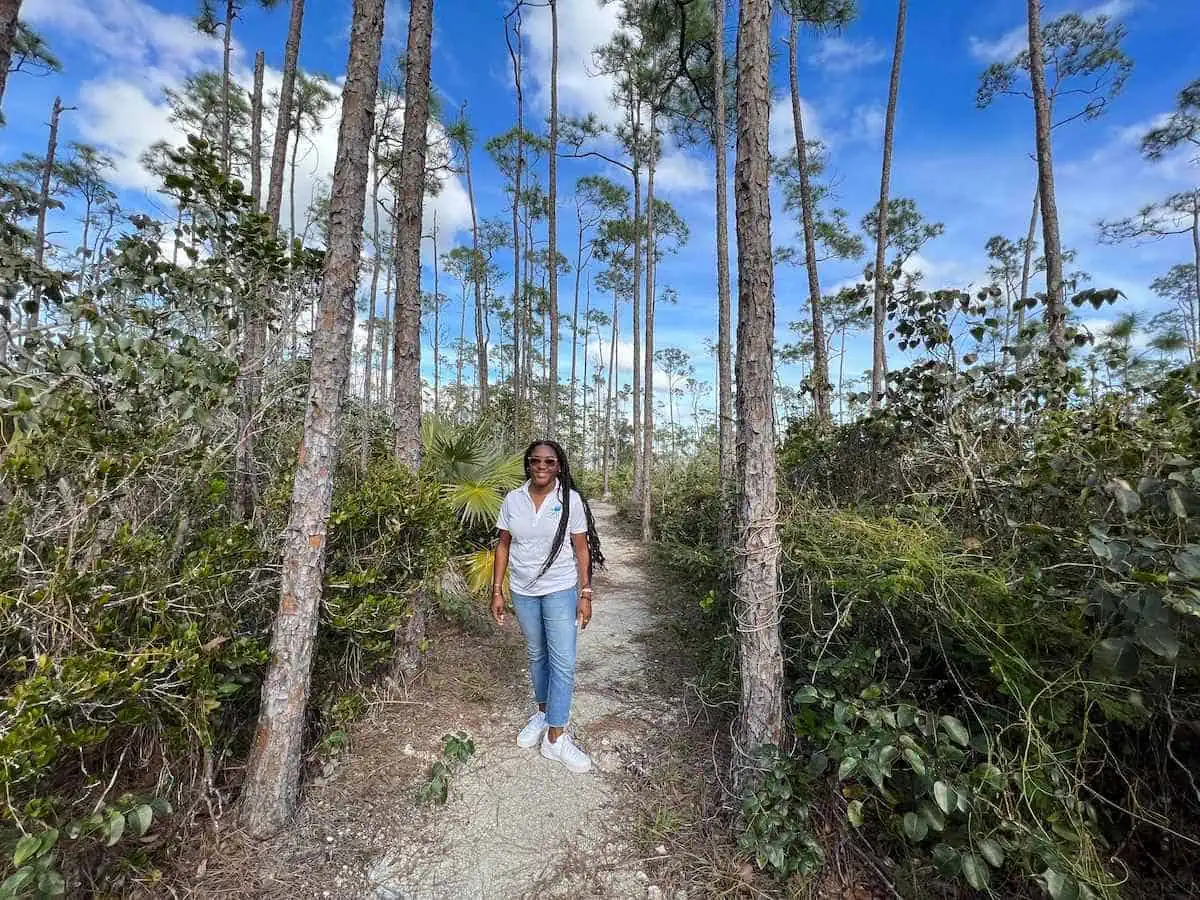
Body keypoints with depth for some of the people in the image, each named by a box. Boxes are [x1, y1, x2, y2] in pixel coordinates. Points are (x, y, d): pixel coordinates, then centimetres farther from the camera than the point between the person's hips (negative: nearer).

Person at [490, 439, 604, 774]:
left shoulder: (571, 500, -11)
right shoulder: (512, 500, -4)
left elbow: (581, 549, -6)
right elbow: (503, 546, 3)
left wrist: (585, 594, -7)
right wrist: (497, 591, 1)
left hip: (560, 589, -2)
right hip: (523, 590, 3)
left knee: (563, 661, -1)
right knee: (537, 654, 19)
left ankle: (555, 737, 14)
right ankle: (543, 711, 40)